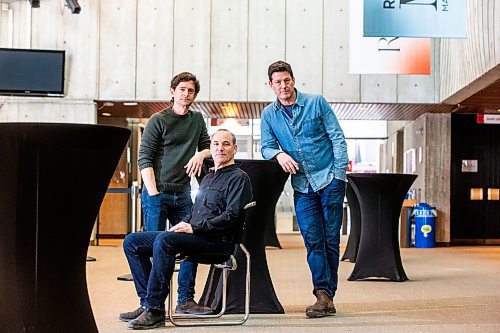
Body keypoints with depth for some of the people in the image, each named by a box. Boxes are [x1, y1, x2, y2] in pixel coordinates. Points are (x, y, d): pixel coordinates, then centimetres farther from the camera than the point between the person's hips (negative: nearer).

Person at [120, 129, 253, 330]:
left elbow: (231, 216, -14)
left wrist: (194, 228, -18)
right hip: (196, 236, 9)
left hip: (217, 240, -9)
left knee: (164, 240, -35)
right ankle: (147, 302, -7)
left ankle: (155, 309, -32)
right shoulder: (207, 178, 27)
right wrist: (184, 225, 5)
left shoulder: (239, 178, 0)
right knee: (131, 242, -1)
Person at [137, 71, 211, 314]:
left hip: (183, 194, 5)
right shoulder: (159, 120, -2)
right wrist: (153, 192, -15)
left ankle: (185, 301, 12)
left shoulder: (197, 120, 14)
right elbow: (144, 158, -6)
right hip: (157, 193, -5)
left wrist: (200, 155, -2)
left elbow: (208, 146, 23)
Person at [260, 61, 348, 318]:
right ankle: (323, 295, -4)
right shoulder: (269, 115, 7)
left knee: (330, 238, 0)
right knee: (312, 240, -4)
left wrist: (340, 172, -8)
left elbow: (337, 137, 0)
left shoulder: (316, 103, 0)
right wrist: (279, 155, -18)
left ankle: (327, 295, 7)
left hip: (329, 179, -2)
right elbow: (266, 147, 5)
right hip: (302, 185, 2)